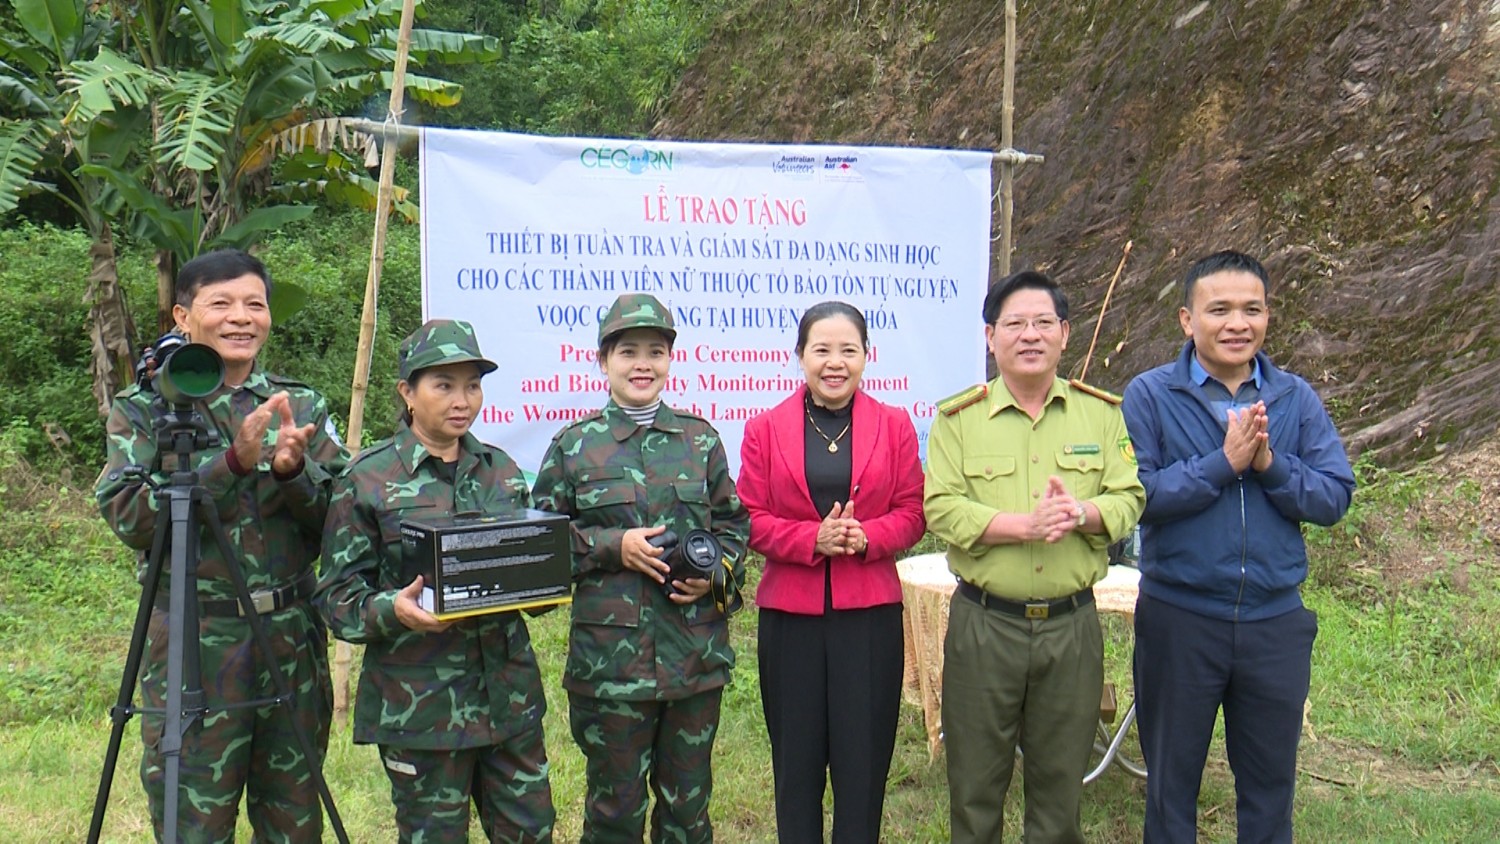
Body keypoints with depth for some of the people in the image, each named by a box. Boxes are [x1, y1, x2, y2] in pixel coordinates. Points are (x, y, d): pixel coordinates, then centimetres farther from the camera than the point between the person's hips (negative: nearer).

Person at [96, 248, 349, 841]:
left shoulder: (302, 406, 8)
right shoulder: (144, 409, 1)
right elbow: (126, 515, -12)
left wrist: (292, 469, -17)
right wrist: (233, 462, -21)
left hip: (293, 639, 3)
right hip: (192, 644, -3)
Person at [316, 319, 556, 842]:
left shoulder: (502, 470, 10)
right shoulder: (369, 479, -4)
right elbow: (337, 595, -4)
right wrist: (392, 609, -24)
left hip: (509, 691, 5)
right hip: (419, 701, -4)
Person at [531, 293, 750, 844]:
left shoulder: (700, 438, 7)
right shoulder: (574, 444, 0)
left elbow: (734, 523, 13)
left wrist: (718, 573, -6)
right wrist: (612, 547, -12)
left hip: (696, 650, 2)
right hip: (610, 653, -2)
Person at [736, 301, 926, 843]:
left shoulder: (894, 426, 6)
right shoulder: (765, 430, 4)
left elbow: (912, 514, 5)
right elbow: (751, 521, 1)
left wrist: (865, 536, -14)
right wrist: (813, 539, -14)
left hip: (870, 614, 0)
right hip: (789, 614, 0)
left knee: (864, 759, 4)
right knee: (796, 759, 8)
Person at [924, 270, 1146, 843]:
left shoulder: (1102, 413, 6)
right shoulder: (959, 417, -1)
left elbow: (1130, 499, 1)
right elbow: (940, 508, -10)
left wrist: (1081, 512, -20)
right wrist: (1026, 524, -22)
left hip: (1073, 623, 2)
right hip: (984, 623, -2)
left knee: (1061, 776, 14)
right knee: (976, 778, 10)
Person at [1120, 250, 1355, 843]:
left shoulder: (1296, 399, 3)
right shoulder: (1150, 395, -7)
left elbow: (1335, 496, -4)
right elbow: (1135, 495, -17)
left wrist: (1269, 464, -19)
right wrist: (1224, 462, -21)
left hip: (1277, 622, 3)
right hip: (1178, 620, -2)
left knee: (1271, 786, 16)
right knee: (1171, 783, 15)